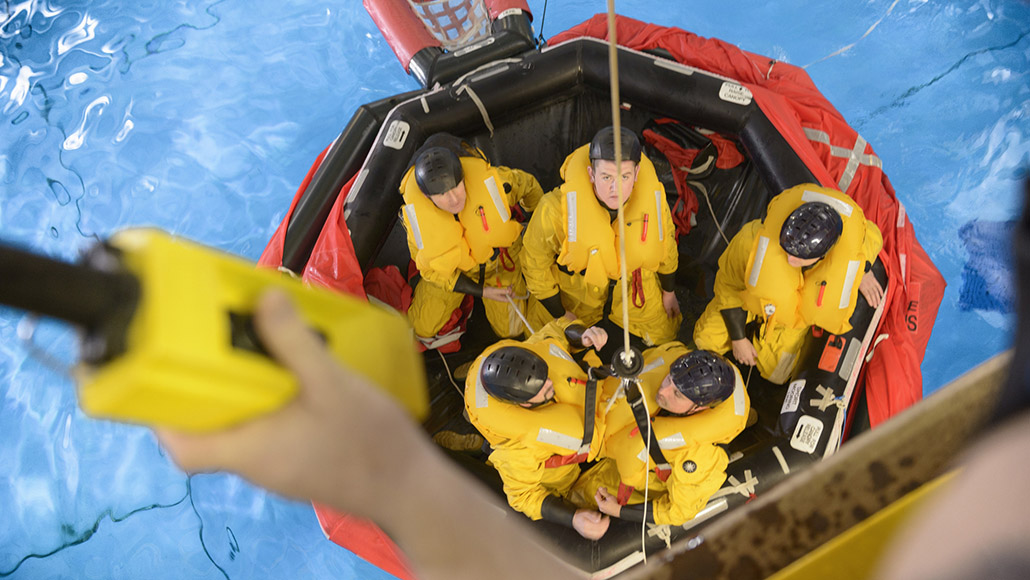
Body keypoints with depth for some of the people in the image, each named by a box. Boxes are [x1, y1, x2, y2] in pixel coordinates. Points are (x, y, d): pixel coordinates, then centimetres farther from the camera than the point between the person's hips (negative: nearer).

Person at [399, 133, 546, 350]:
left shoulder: (490, 181, -40)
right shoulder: (415, 212, -36)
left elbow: (528, 186, -14)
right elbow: (429, 270, -19)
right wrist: (481, 291, -20)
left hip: (498, 257, 0)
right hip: (449, 269, 0)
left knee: (510, 330, 14)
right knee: (423, 328, 8)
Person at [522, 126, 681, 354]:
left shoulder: (654, 199, -28)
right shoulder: (558, 208, -39)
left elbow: (666, 245, -4)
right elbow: (536, 262, -20)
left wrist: (669, 292, 12)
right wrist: (560, 313, -7)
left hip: (633, 281, 2)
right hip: (577, 283, -2)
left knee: (662, 335, 17)